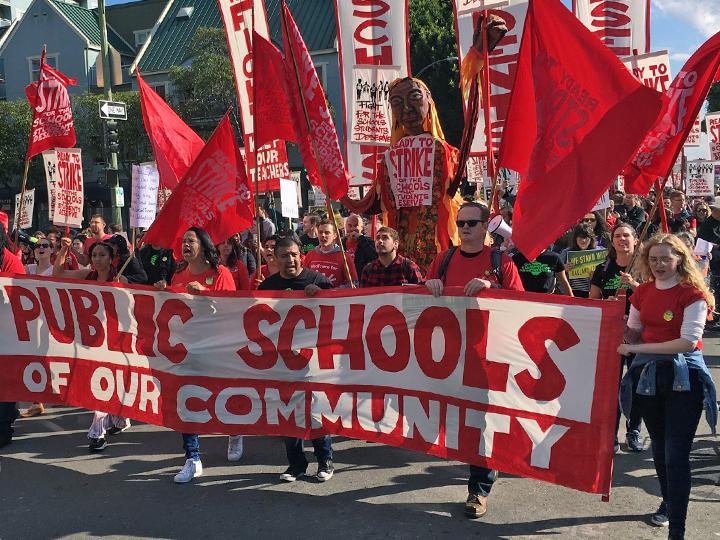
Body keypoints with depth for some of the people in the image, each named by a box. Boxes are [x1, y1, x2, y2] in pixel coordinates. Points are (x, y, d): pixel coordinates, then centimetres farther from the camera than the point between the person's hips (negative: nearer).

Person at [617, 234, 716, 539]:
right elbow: (632, 333, 13)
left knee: (676, 454, -7)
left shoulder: (692, 293, -11)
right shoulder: (643, 292, 6)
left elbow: (688, 341, -20)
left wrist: (638, 348, -21)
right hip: (648, 374, 6)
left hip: (683, 376, -6)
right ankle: (668, 502, 43)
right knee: (659, 446, 20)